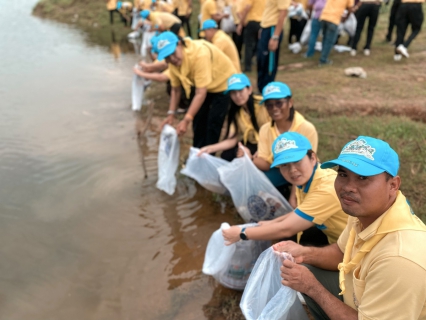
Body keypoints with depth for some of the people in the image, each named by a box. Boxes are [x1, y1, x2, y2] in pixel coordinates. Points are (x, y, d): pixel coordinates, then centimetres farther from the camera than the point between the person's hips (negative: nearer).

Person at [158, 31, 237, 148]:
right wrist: (171, 114, -13)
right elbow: (175, 89, -5)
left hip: (223, 83, -6)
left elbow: (201, 93, -40)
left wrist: (186, 120, -42)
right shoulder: (173, 61, -16)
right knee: (198, 120, 9)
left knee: (213, 123, -11)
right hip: (200, 85, 7)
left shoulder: (200, 54, -39)